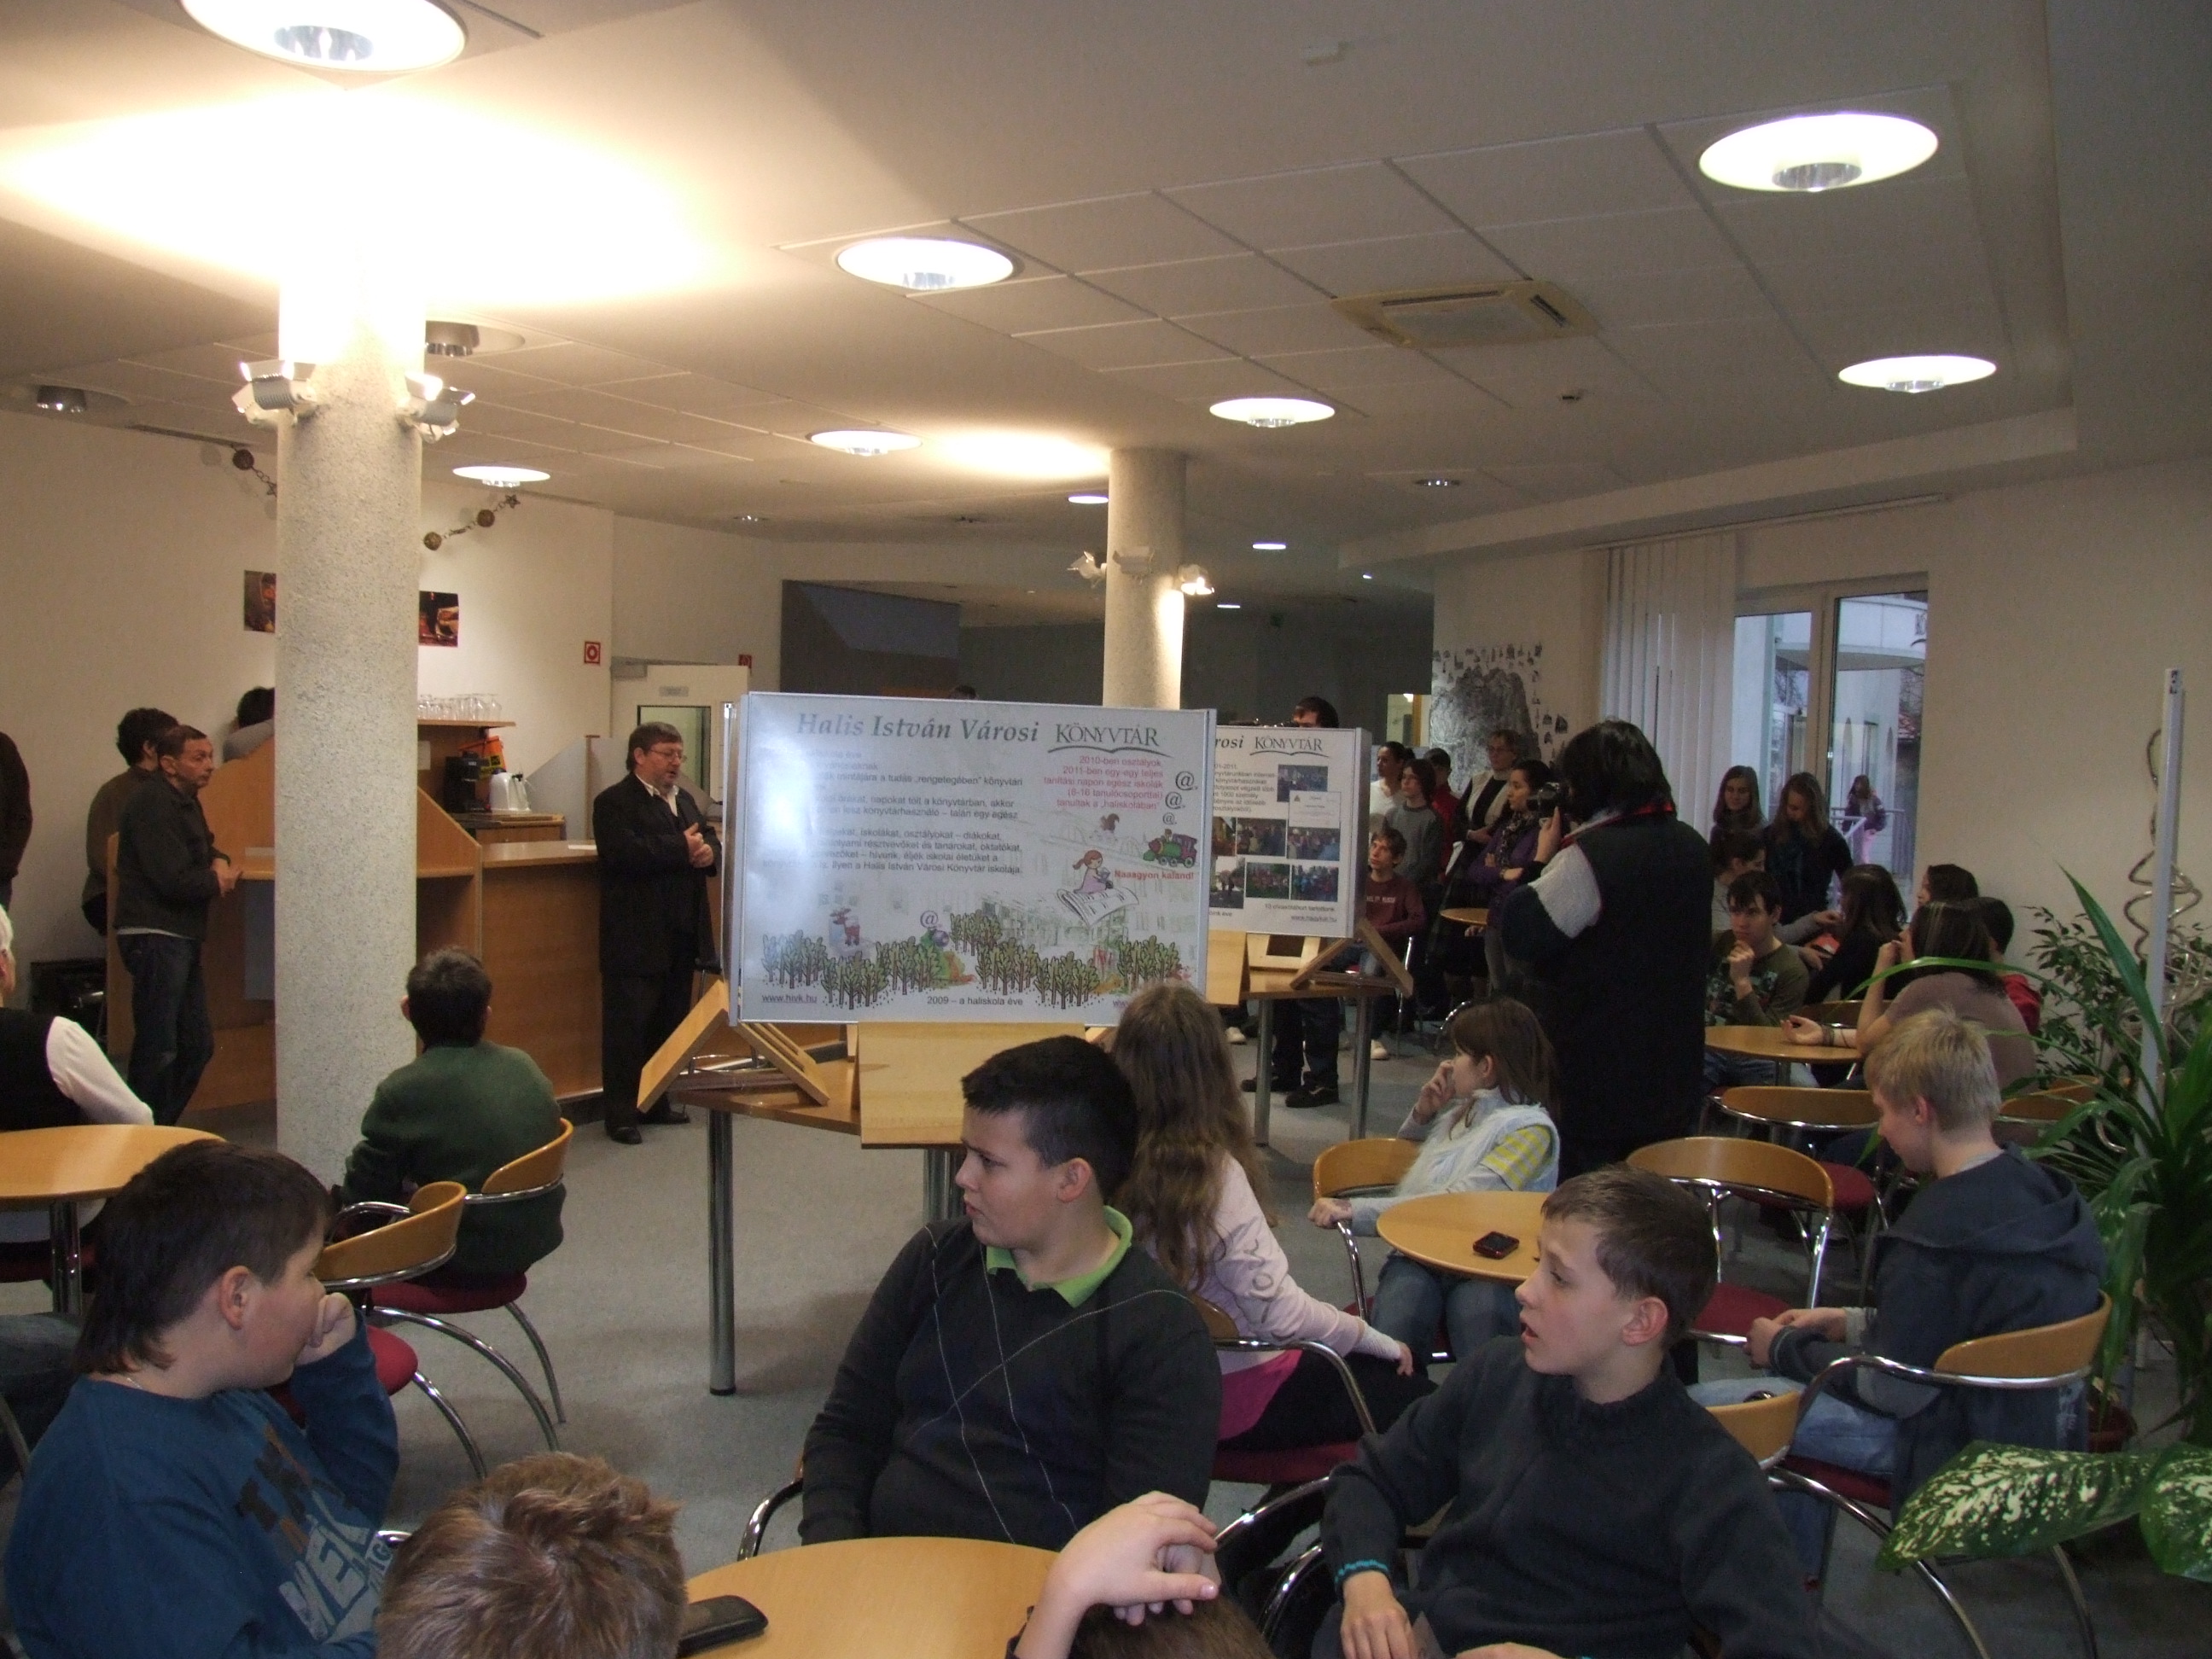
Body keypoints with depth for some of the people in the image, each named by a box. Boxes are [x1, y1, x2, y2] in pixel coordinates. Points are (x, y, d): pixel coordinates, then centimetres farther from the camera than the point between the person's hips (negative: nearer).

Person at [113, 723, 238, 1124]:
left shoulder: (187, 803, 18)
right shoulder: (151, 805, -13)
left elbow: (205, 849, 31)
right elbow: (173, 880, -21)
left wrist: (220, 862, 6)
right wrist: (217, 881, -2)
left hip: (182, 939, 10)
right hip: (154, 937, -10)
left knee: (197, 1045, 12)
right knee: (159, 1049, -11)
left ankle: (162, 1128, 21)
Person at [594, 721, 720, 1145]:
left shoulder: (685, 799, 18)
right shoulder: (614, 803, -8)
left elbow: (710, 841, 14)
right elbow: (624, 853, -24)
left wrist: (709, 851, -10)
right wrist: (682, 849, -18)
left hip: (681, 936, 8)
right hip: (635, 939, -8)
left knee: (671, 1023, 14)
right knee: (627, 1026, -2)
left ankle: (657, 1103, 25)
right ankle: (621, 1114, 4)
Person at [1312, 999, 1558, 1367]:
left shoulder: (1530, 1129, 2)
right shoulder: (1458, 1110, 26)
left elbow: (1458, 1203, -14)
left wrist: (1355, 1211, -20)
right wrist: (1422, 1112, 24)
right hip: (1419, 1258, 5)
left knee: (1478, 1308, -39)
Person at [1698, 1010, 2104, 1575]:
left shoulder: (1938, 1231, -26)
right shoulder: (2040, 1189, 1)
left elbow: (1895, 1390, -18)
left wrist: (1784, 1349, -4)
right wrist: (1849, 1322, 13)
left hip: (1958, 1451, -10)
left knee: (1707, 1404, -12)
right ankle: (1797, 1569, 34)